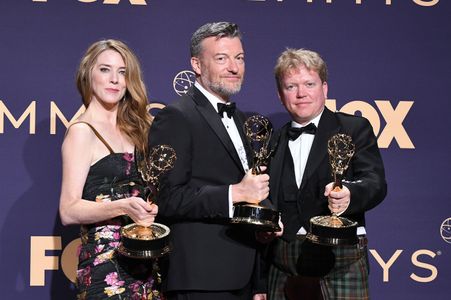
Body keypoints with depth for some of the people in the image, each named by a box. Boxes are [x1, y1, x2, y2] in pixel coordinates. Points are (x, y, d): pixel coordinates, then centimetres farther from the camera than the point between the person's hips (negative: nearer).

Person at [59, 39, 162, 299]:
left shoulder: (134, 129, 14)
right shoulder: (82, 131, -6)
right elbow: (69, 211, -13)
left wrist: (149, 208, 1)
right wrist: (124, 207, -25)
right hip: (105, 261, -6)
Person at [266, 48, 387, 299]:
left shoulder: (355, 128, 2)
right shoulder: (274, 141, 15)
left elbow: (375, 182, -10)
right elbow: (269, 204, 16)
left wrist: (349, 195, -31)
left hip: (340, 264, -3)